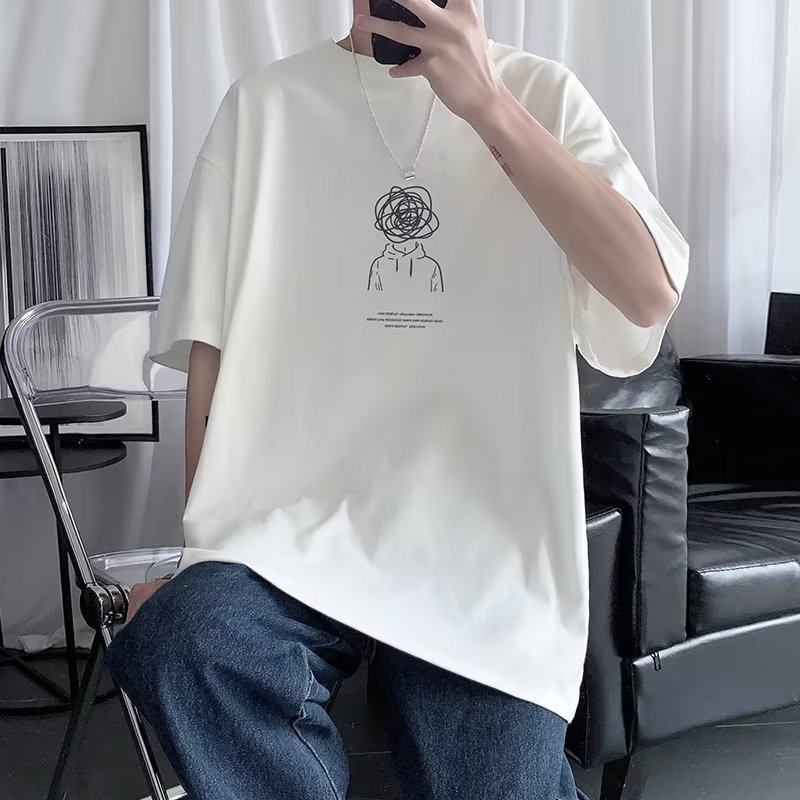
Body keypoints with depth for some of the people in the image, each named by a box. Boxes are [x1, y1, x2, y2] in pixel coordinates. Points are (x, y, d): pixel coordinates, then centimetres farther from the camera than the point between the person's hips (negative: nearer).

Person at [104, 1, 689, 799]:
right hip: (293, 522, 0)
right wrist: (209, 549, -3)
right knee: (179, 638, -30)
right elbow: (212, 345, 6)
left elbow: (651, 293, -6)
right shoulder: (264, 103, 10)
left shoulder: (543, 95, 9)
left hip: (487, 536, 1)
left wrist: (486, 105, -11)